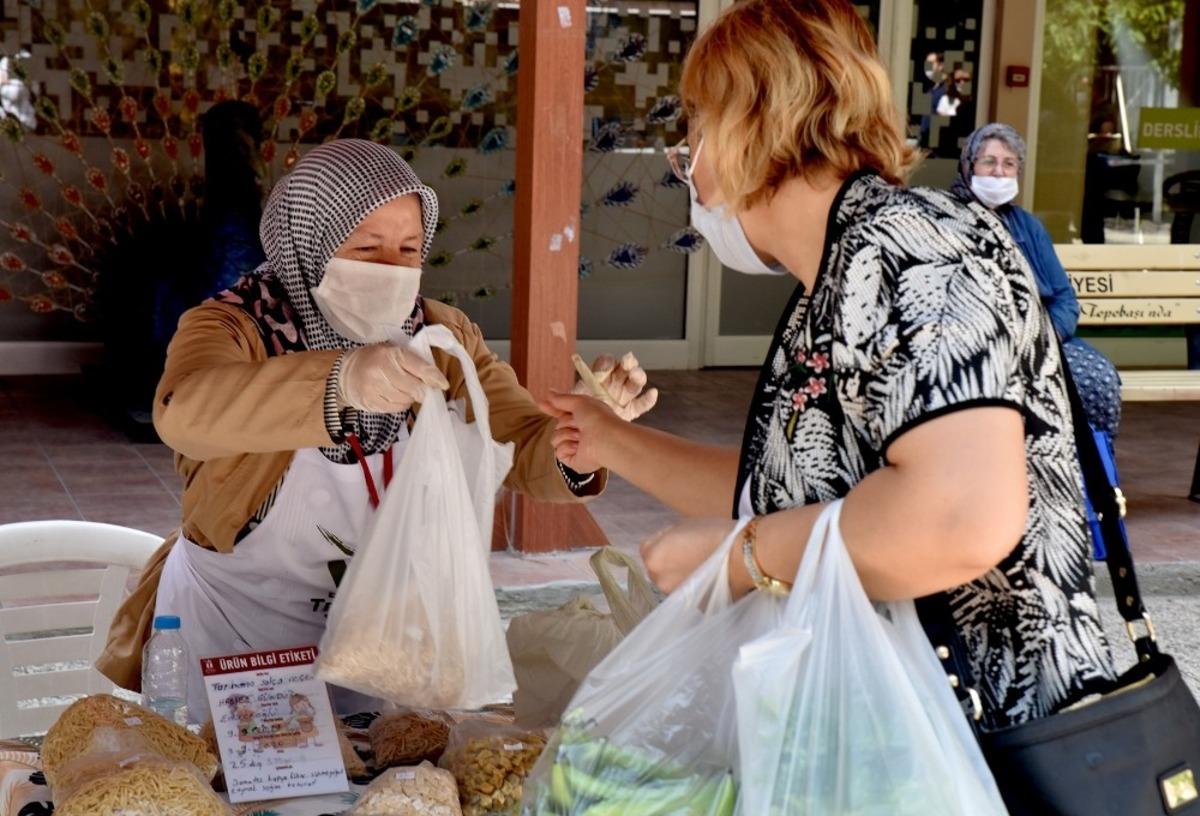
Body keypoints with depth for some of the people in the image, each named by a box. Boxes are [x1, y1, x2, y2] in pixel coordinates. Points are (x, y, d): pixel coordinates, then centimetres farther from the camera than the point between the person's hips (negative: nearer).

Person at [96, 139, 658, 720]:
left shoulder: (441, 339, -3)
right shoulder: (232, 329, -16)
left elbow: (530, 454, -11)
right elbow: (185, 411, -39)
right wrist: (338, 381, -56)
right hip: (233, 630, -3)